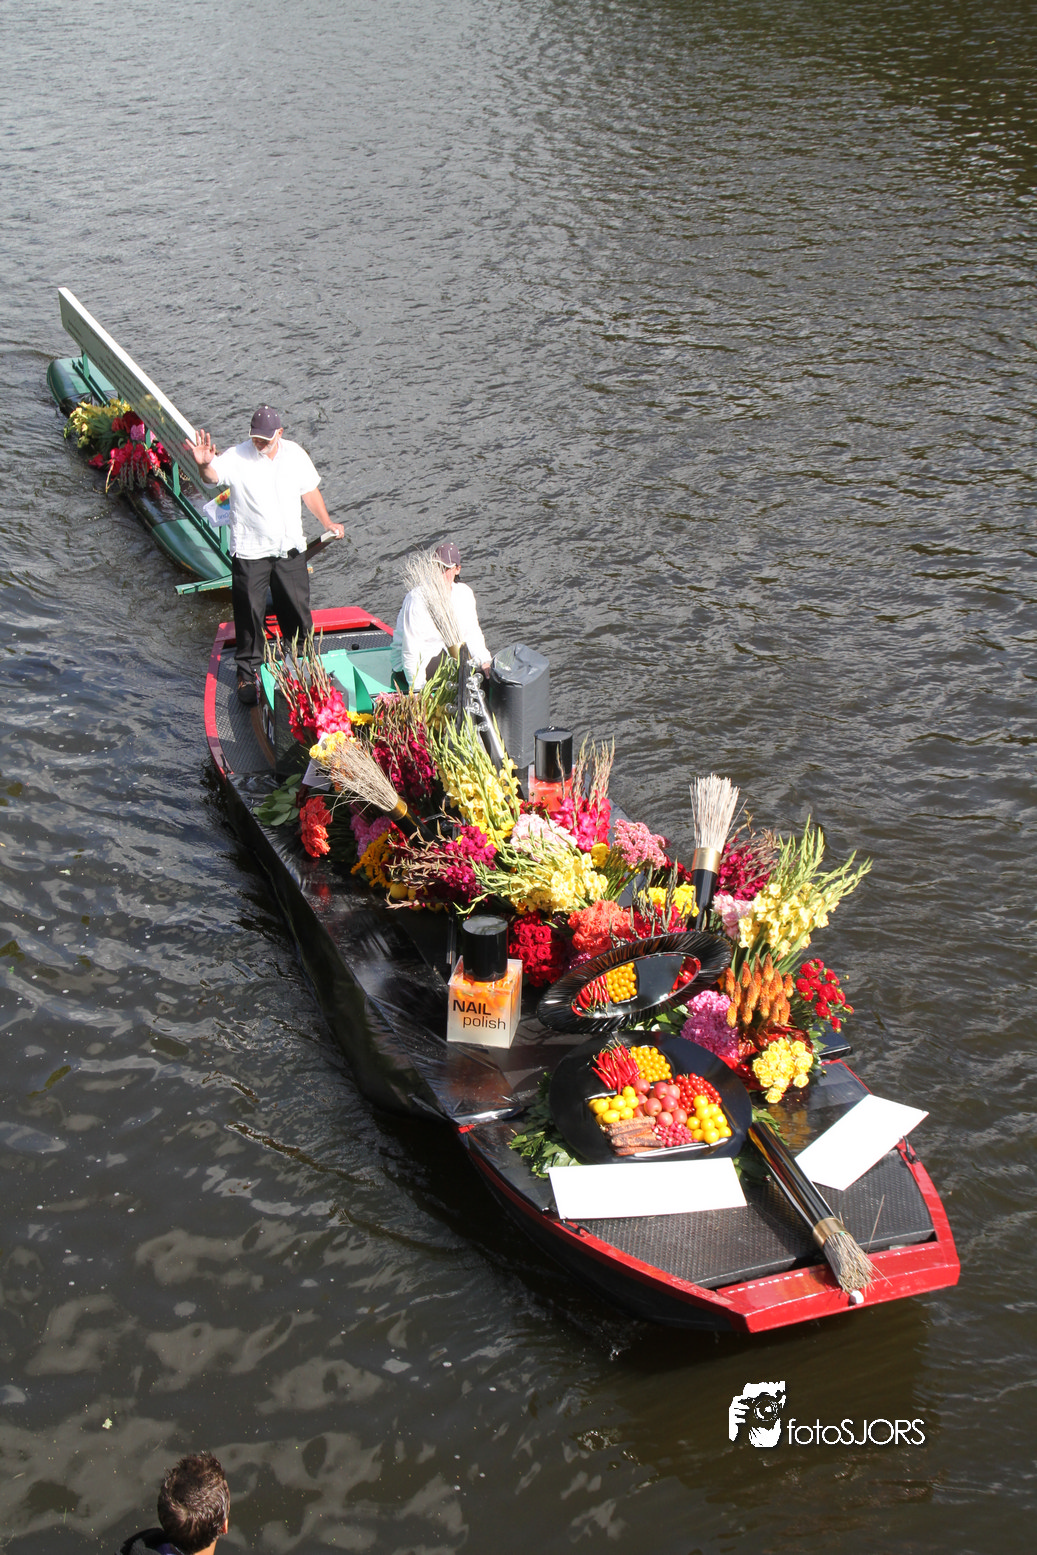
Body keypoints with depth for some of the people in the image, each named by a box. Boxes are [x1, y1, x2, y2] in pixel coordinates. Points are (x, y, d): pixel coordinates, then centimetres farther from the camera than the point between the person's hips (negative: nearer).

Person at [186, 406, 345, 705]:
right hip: (250, 552, -3)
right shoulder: (237, 457, -13)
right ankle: (247, 675, 16)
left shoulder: (295, 455, 0)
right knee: (249, 615, 1)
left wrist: (328, 523, 21)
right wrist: (204, 464, -55)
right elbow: (213, 475, -33)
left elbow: (310, 491, 14)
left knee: (297, 610, 15)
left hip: (290, 549, 4)